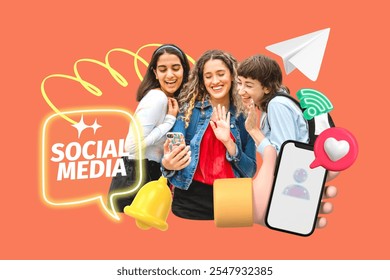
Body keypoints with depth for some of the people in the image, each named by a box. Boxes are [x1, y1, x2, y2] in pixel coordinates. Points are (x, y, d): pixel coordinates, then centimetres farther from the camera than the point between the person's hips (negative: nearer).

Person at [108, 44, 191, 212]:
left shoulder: (171, 99, 11)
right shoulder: (157, 97, -18)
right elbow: (133, 146, -26)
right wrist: (170, 120, -19)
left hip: (152, 176, 9)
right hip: (135, 180, -9)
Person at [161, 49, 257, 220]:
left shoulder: (243, 116, 3)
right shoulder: (189, 109, 0)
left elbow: (250, 171, 2)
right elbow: (173, 152, -5)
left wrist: (228, 142, -13)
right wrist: (168, 164, -27)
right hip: (190, 200, -1)